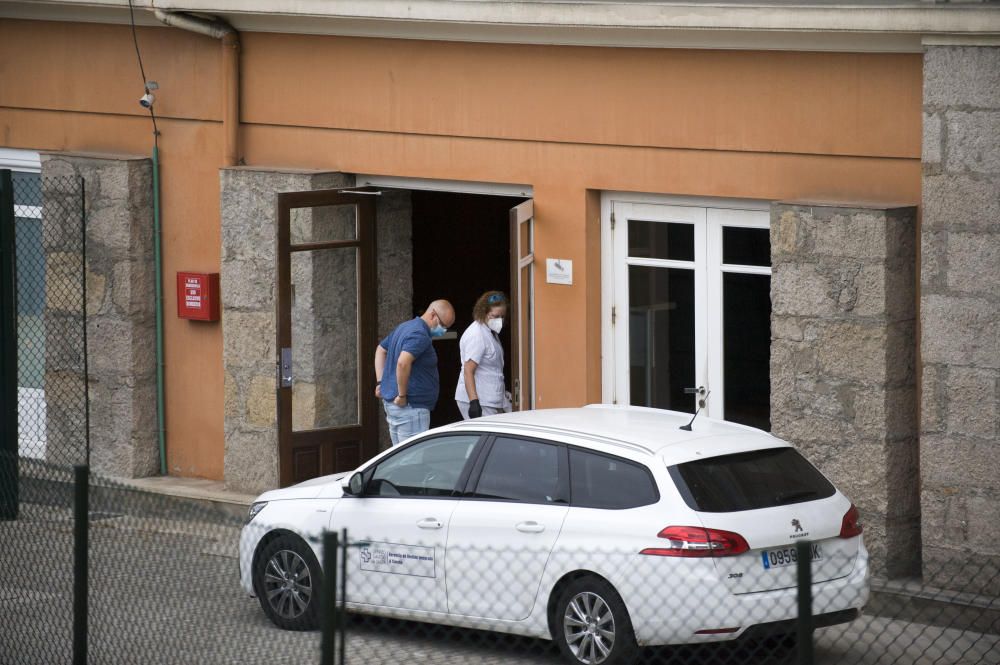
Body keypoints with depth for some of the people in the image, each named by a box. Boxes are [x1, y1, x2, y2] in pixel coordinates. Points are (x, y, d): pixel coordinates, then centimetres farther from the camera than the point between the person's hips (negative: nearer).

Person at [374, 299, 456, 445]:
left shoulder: (404, 327, 16)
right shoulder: (420, 335, -18)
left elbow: (381, 349, 28)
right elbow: (403, 362, -32)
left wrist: (380, 382, 21)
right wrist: (402, 395, -24)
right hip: (411, 406, -10)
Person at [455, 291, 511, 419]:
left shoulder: (491, 332, 16)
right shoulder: (476, 335, -16)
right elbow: (468, 371, -21)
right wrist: (474, 402, -28)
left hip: (493, 401, 10)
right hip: (479, 403, -10)